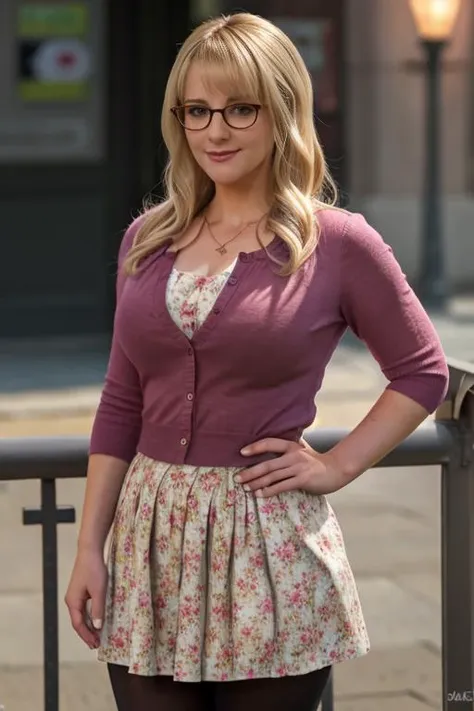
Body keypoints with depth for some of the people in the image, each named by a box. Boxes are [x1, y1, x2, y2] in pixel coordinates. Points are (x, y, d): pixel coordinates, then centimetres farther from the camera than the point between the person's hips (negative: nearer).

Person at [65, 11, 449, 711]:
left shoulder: (338, 243, -5)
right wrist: (89, 547, 6)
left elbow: (423, 373, 5)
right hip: (151, 536, 4)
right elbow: (121, 405, 10)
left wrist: (338, 465, -5)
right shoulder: (149, 239, 7)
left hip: (270, 544, -3)